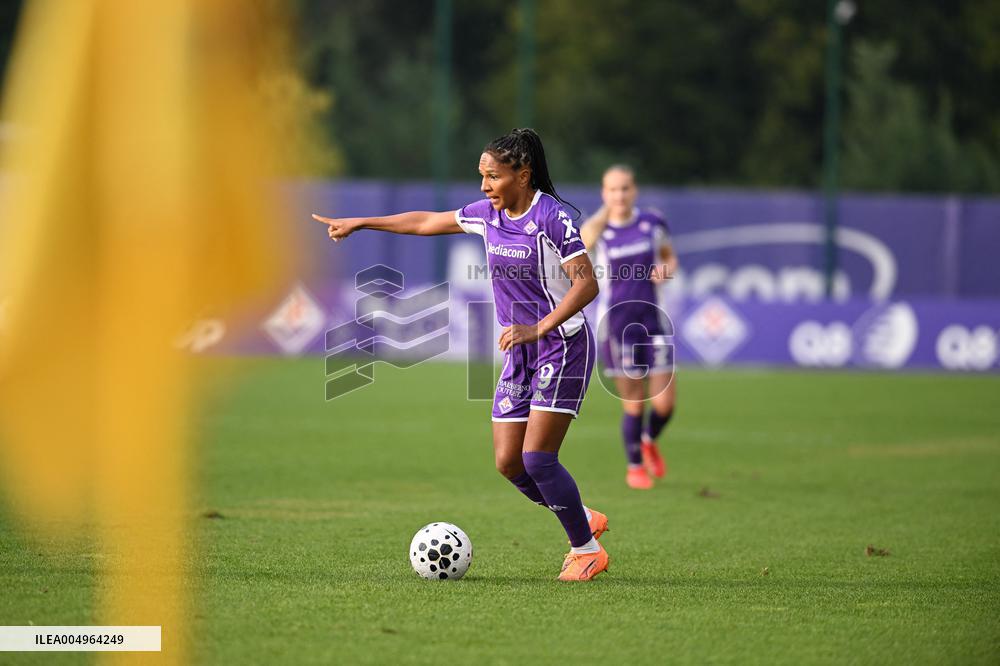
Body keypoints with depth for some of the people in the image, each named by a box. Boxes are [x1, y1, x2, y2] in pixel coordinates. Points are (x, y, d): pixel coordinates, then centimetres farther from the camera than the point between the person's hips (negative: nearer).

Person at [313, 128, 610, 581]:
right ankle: (584, 520, 22)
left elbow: (586, 284, -20)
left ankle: (587, 550, 1)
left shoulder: (552, 217, -16)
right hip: (519, 353, 8)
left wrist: (537, 328, -29)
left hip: (562, 345, -8)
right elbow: (426, 222, 20)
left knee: (537, 457, -15)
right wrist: (358, 223, 24)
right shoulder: (488, 214, 7)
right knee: (508, 463, 1)